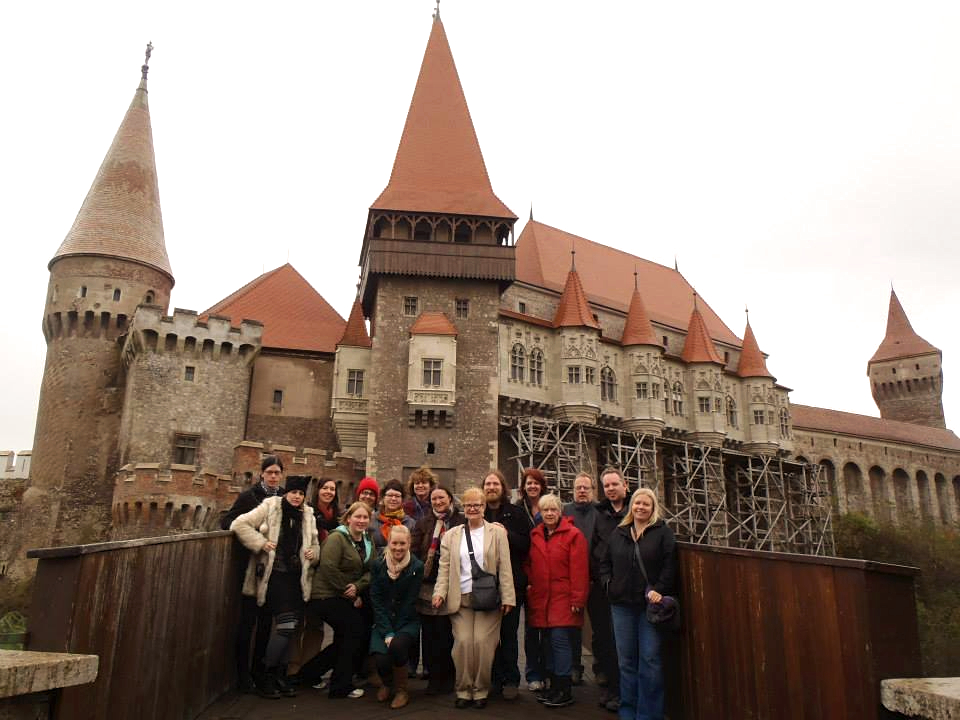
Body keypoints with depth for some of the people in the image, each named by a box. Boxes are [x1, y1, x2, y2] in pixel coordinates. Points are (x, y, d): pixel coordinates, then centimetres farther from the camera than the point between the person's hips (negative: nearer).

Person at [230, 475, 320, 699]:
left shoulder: (307, 516, 12)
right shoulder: (269, 508, -3)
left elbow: (315, 544, 23)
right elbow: (240, 524, -7)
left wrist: (313, 553, 0)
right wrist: (261, 543, -14)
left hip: (297, 578, 6)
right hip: (275, 575, -5)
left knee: (290, 626, 7)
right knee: (286, 624, -12)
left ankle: (279, 674, 22)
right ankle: (267, 677, 3)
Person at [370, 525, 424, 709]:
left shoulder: (417, 567, -5)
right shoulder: (378, 565, 0)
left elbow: (410, 602, -7)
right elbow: (376, 601, -3)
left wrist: (393, 633, -13)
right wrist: (387, 632, -13)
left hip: (408, 622, -1)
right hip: (383, 622, 2)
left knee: (397, 644, -32)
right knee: (381, 658, -24)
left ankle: (401, 689, -2)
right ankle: (386, 683, 15)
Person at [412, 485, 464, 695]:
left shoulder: (462, 522, 0)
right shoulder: (423, 524, 11)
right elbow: (415, 552, 8)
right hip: (427, 587, 3)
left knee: (446, 634, 0)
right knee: (429, 632, 5)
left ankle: (447, 678, 15)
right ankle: (433, 676, 18)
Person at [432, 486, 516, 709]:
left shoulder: (497, 532, 6)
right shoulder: (451, 535, 12)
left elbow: (505, 567, 1)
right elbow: (444, 568, 7)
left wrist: (507, 597, -4)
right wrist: (440, 593, -5)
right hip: (460, 599, 2)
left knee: (482, 642, -8)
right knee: (462, 642, -7)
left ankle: (481, 690, 11)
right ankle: (463, 690, 10)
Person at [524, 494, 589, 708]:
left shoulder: (573, 534, -7)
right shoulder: (534, 535, 11)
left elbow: (579, 569, -10)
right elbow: (529, 563, 21)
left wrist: (577, 599, -12)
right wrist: (529, 583, 7)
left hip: (563, 599, -5)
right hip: (540, 599, 5)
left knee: (560, 640, -7)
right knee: (551, 642, 12)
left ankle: (564, 690, 4)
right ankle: (554, 687, 23)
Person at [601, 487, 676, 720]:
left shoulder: (663, 532, -1)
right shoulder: (618, 533, 12)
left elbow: (670, 565, -8)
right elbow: (605, 563, 19)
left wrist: (659, 590, -16)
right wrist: (608, 582, 4)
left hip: (650, 604, -4)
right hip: (622, 604, 4)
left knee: (650, 659, -2)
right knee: (626, 660, 11)